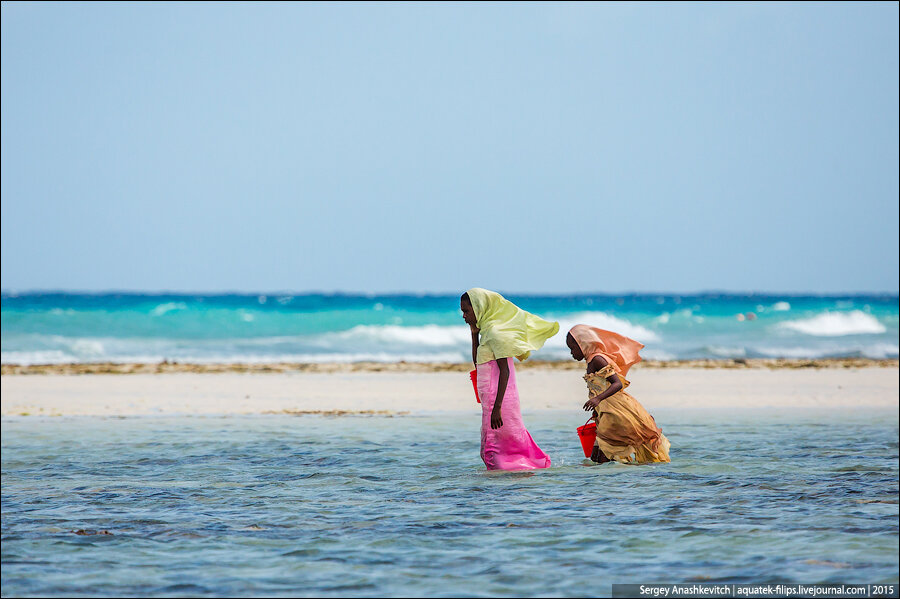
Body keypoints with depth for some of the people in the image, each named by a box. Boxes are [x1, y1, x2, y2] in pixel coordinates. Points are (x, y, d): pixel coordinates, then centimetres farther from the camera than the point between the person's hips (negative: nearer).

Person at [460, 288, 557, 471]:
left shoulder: (494, 332, -13)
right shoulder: (486, 330, 15)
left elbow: (504, 370, -20)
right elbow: (477, 363, 27)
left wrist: (496, 407, -26)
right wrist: (474, 333, 18)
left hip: (498, 396, -10)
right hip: (491, 398, 10)